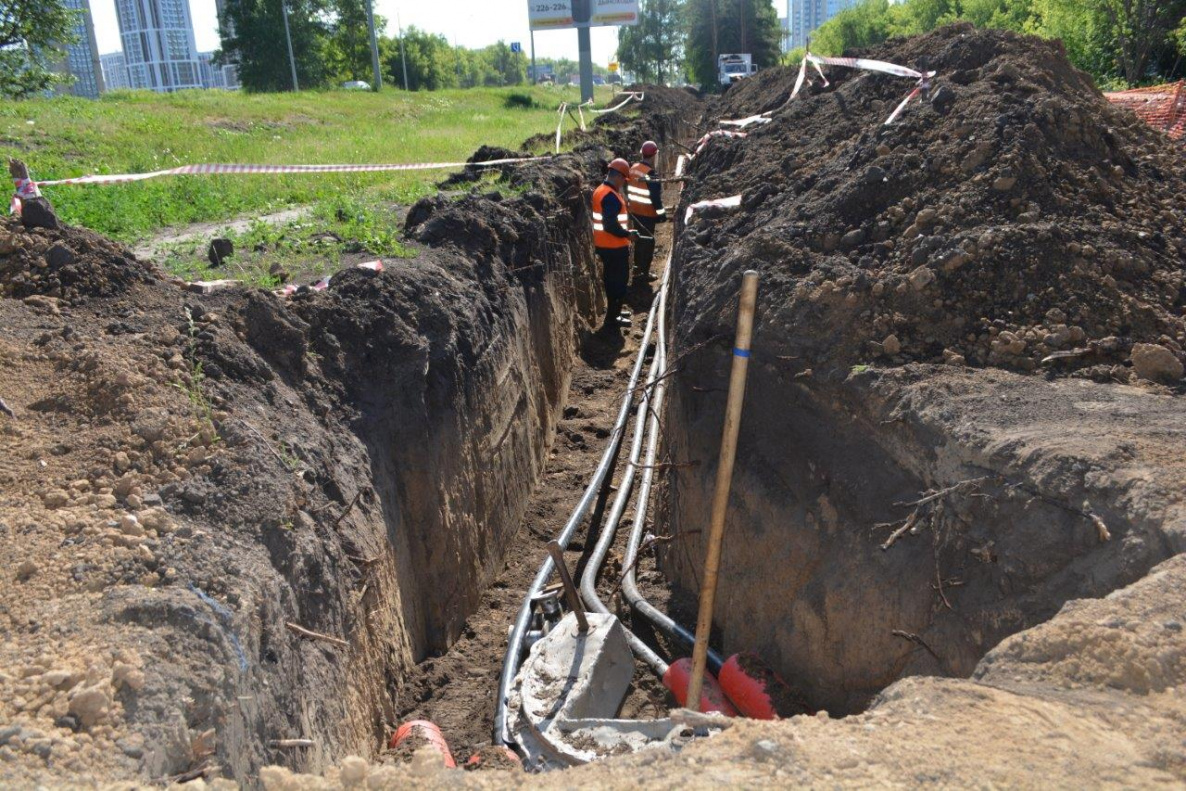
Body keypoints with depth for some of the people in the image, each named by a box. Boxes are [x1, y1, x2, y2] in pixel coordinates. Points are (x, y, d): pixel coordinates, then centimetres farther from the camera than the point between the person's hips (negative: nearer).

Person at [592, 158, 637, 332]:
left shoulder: (600, 191, 8)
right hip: (615, 247, -10)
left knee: (611, 279, 21)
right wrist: (628, 234, -14)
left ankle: (614, 311, 34)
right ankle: (612, 320, 5)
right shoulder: (611, 196, -23)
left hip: (603, 245, 10)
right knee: (620, 282, 1)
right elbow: (610, 225, -27)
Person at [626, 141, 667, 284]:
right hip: (647, 214, -8)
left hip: (634, 211, 8)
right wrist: (661, 213, -12)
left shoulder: (633, 169, 1)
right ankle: (643, 273, 8)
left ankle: (637, 267, 35)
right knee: (648, 242, 3)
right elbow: (656, 197, -21)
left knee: (639, 239, 21)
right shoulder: (652, 174, -22)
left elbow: (628, 190, 12)